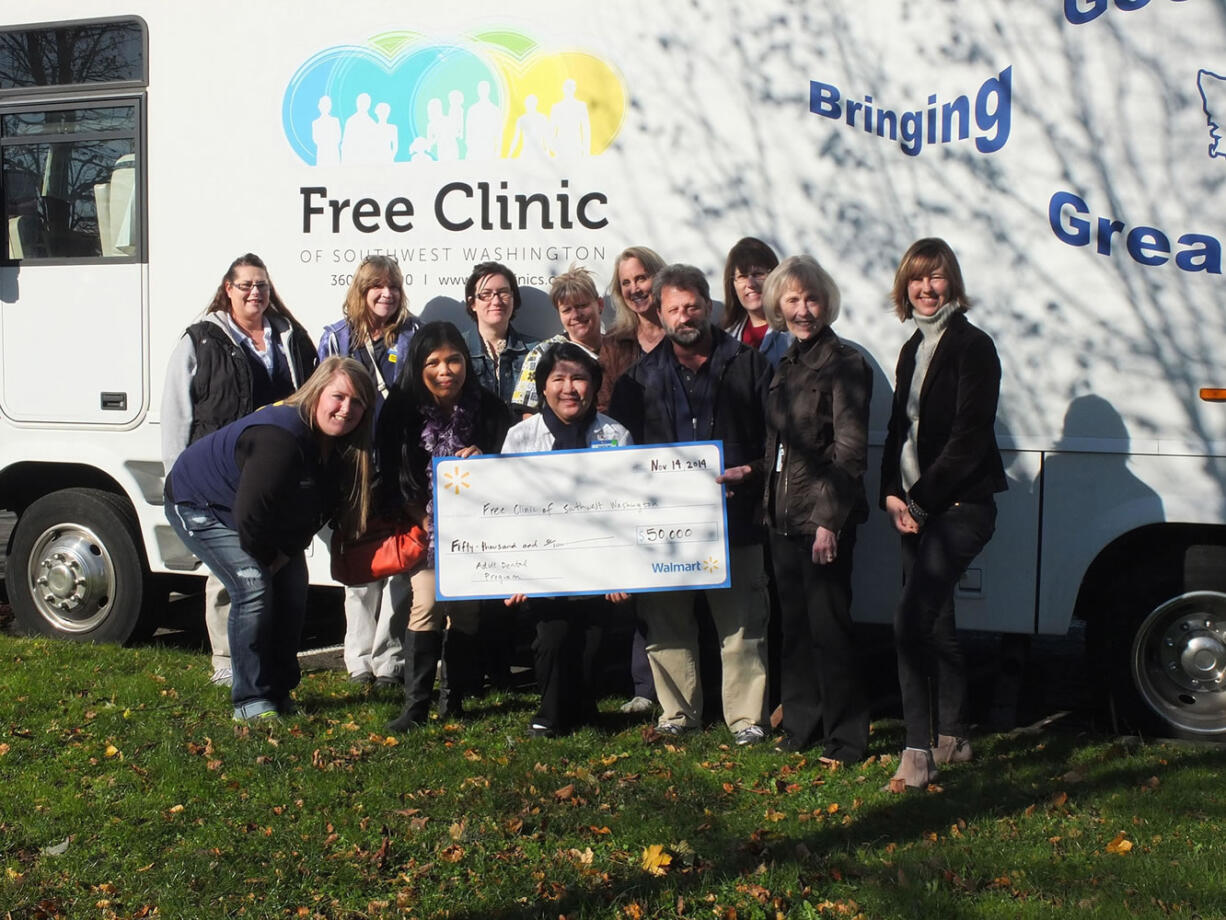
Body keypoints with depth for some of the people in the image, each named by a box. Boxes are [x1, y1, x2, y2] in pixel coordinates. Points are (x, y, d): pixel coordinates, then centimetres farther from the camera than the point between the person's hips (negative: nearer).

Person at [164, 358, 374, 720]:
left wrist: (287, 551, -15)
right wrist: (268, 556, -17)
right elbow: (249, 514, -34)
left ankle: (280, 691, 18)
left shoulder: (339, 446, -11)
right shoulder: (280, 436, -37)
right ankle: (251, 701, -9)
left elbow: (314, 512, -3)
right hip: (197, 504, -9)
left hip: (256, 517, 9)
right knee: (254, 588, -20)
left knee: (292, 589, 5)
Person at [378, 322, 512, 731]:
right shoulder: (401, 410, -9)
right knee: (427, 602, -15)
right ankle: (415, 705, -9)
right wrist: (425, 521, -12)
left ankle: (453, 699, 16)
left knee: (466, 609, 1)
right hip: (425, 523, -1)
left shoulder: (489, 409, -8)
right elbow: (393, 481, -6)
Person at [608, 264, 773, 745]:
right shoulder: (642, 375, 11)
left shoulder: (748, 364, 6)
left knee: (740, 622, 0)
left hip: (734, 519, -2)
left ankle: (746, 716, 9)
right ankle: (678, 711, 20)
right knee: (667, 620, 7)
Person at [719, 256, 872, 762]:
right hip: (784, 513, 7)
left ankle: (845, 737, 8)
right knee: (793, 624, 13)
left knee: (828, 626, -3)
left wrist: (830, 519, -18)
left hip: (824, 516, -7)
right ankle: (801, 725, 25)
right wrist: (751, 469, 13)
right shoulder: (786, 364, 15)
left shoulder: (844, 363, -9)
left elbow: (849, 451, -14)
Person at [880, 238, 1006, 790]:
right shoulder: (913, 351, 16)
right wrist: (893, 494, 2)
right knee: (935, 625, 12)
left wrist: (922, 498, -14)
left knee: (910, 622, -18)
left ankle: (919, 750, -15)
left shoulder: (971, 346, -9)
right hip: (917, 509, 8)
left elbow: (969, 437, -16)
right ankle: (952, 738, 25)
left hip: (960, 506, -8)